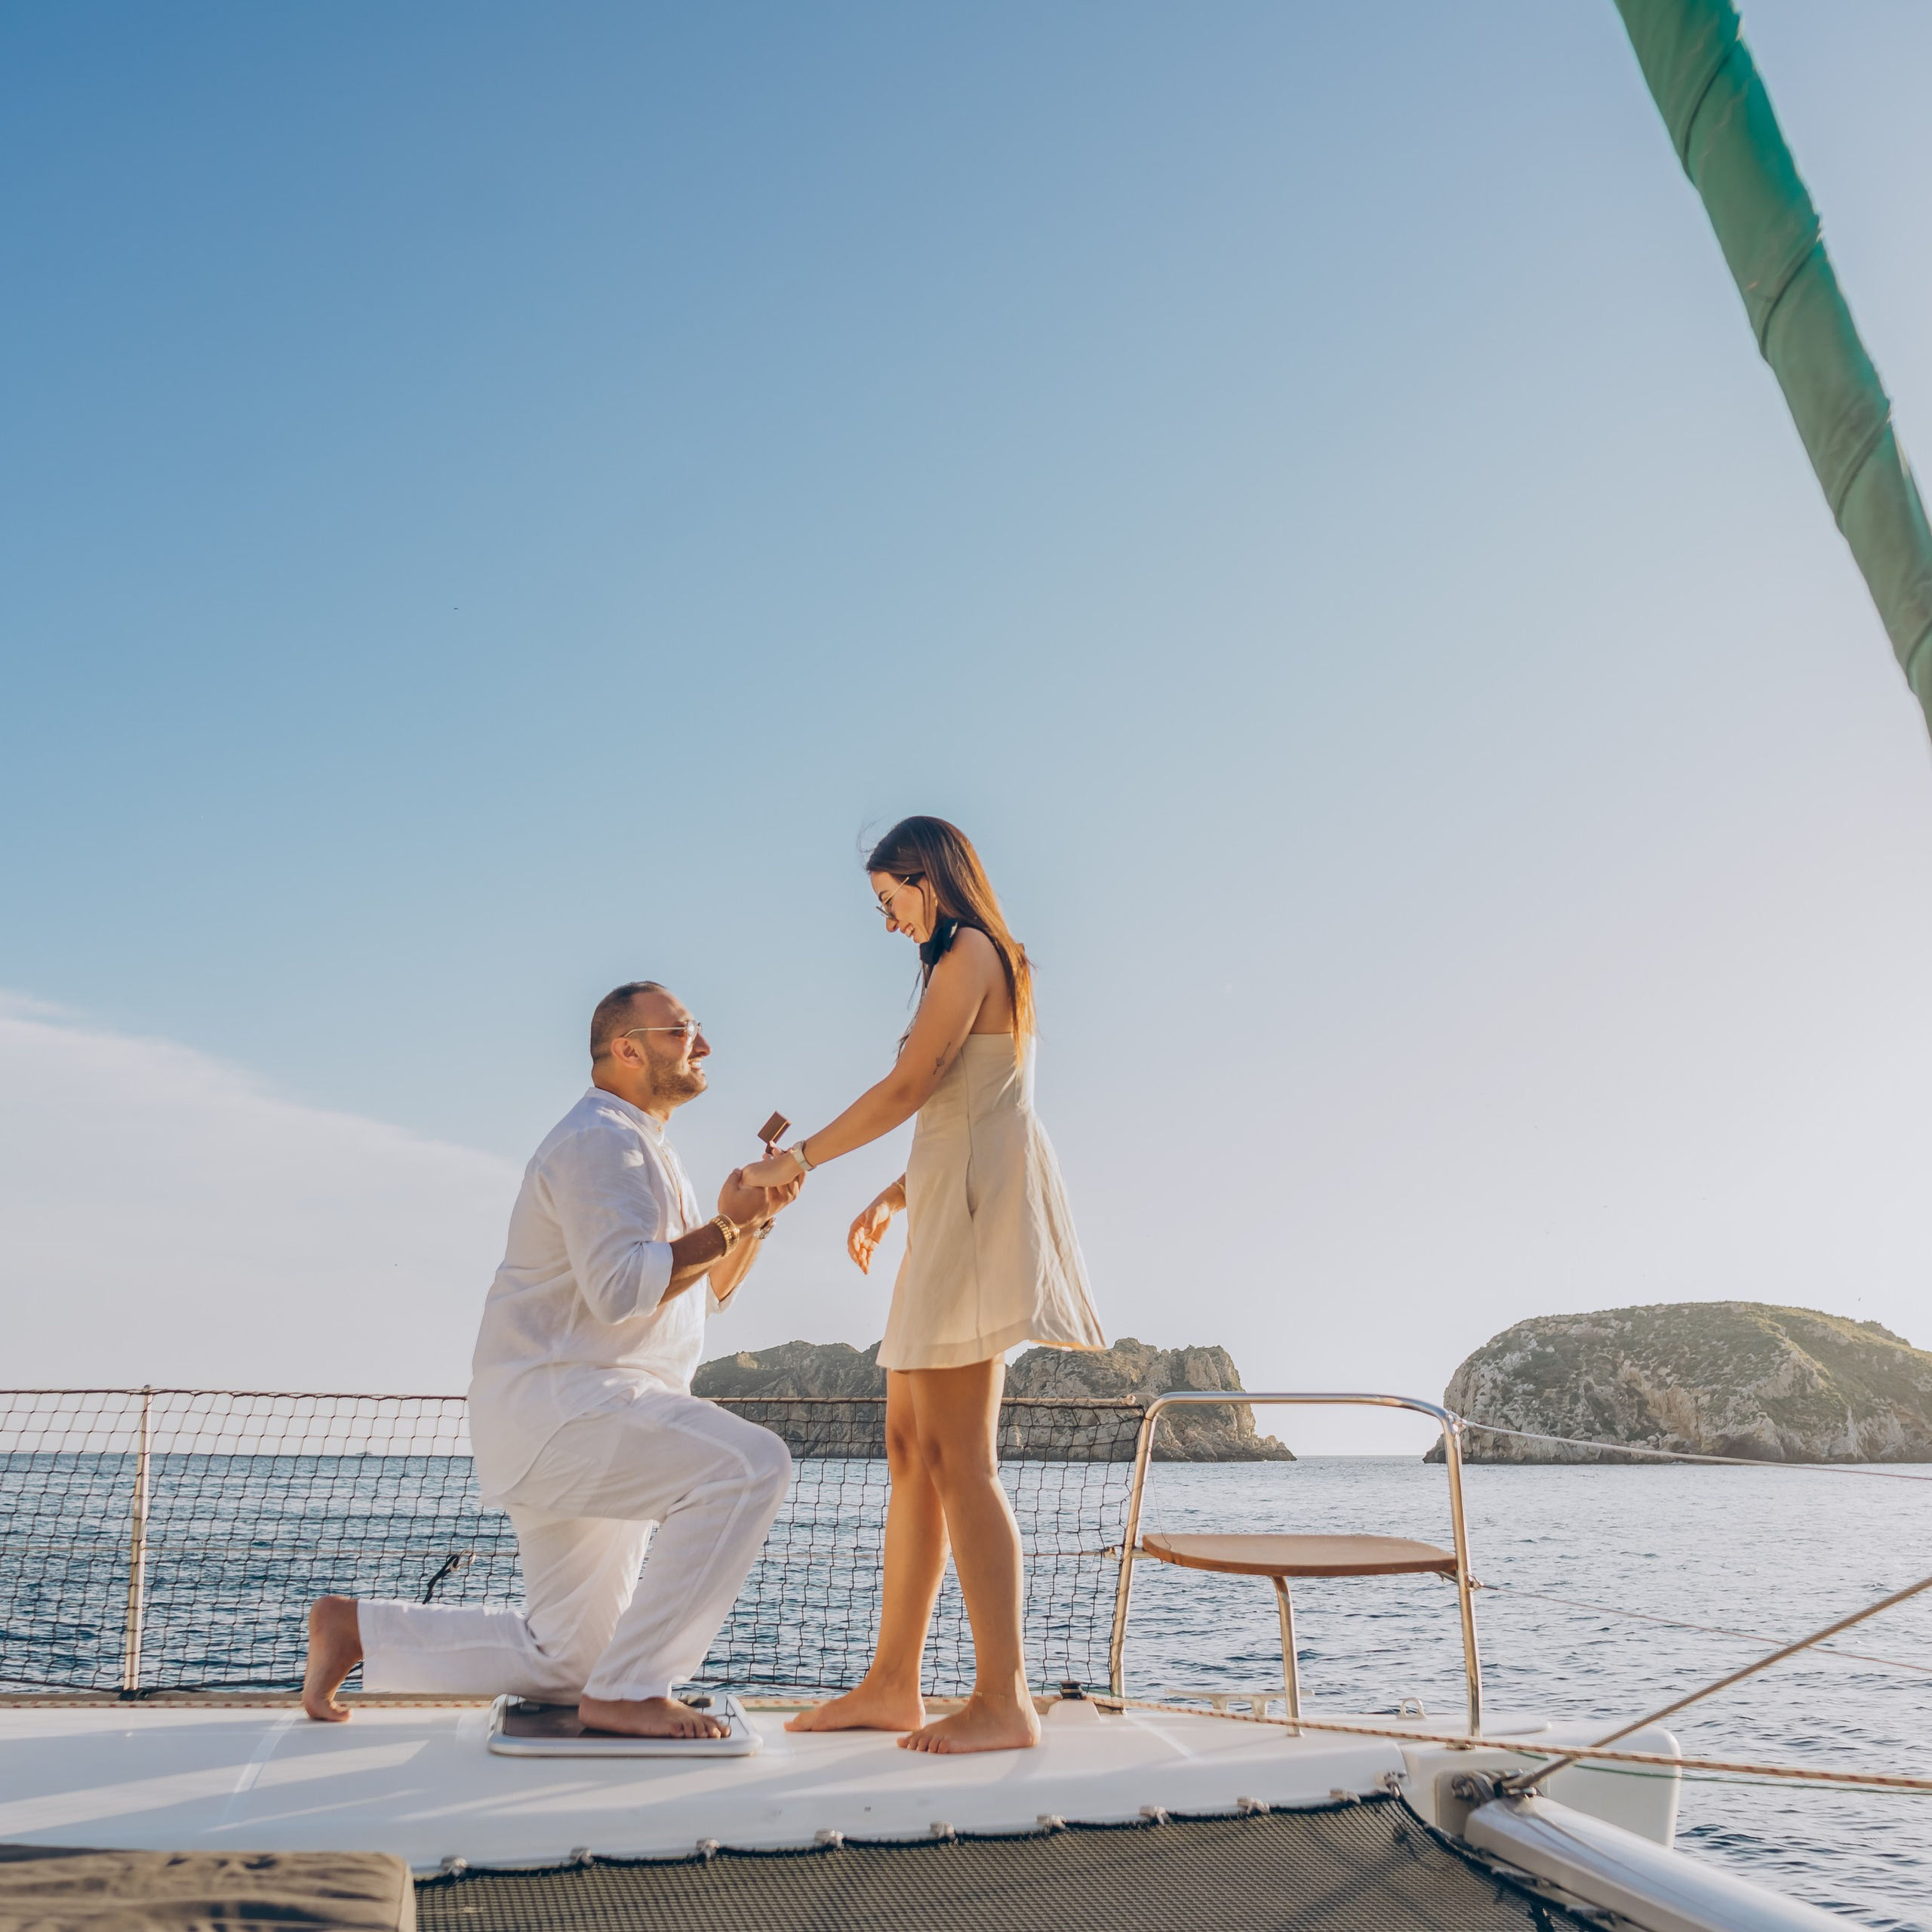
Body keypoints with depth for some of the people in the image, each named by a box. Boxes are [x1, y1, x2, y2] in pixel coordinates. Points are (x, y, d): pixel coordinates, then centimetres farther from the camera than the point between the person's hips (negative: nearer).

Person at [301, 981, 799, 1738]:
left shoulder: (645, 1149, 20)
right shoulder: (600, 1140, -13)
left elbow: (704, 1290, 20)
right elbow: (622, 1288, -26)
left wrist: (754, 1216, 5)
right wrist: (725, 1225, -19)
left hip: (593, 1420, 11)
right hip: (558, 1409, -11)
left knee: (562, 1663, 16)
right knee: (748, 1465, -29)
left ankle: (357, 1627, 25)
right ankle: (628, 1689, -19)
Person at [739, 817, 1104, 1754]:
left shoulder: (970, 955, -6)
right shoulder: (986, 969, 24)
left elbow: (908, 1088, -13)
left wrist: (796, 1161, -6)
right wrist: (892, 1198, 22)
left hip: (979, 1211, -10)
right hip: (952, 1211, 10)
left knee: (955, 1457, -12)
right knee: (910, 1447, 8)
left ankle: (1004, 1701, -10)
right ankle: (891, 1684, 12)